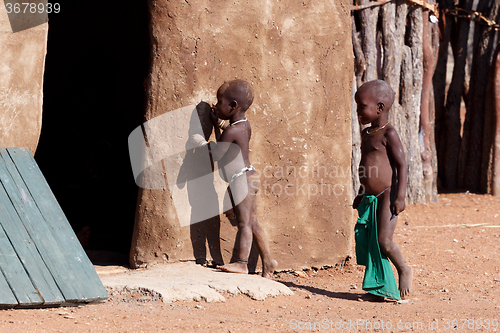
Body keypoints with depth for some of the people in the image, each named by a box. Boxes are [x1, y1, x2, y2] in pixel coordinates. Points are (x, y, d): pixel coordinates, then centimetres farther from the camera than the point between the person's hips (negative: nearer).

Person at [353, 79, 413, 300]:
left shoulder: (388, 134, -11)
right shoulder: (366, 134, 14)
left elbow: (401, 165, -13)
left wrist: (400, 197, -19)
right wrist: (361, 194, 25)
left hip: (387, 196, -8)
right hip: (371, 199, 8)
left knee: (384, 241, -12)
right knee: (369, 242, 6)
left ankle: (404, 270, 13)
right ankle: (381, 287, 14)